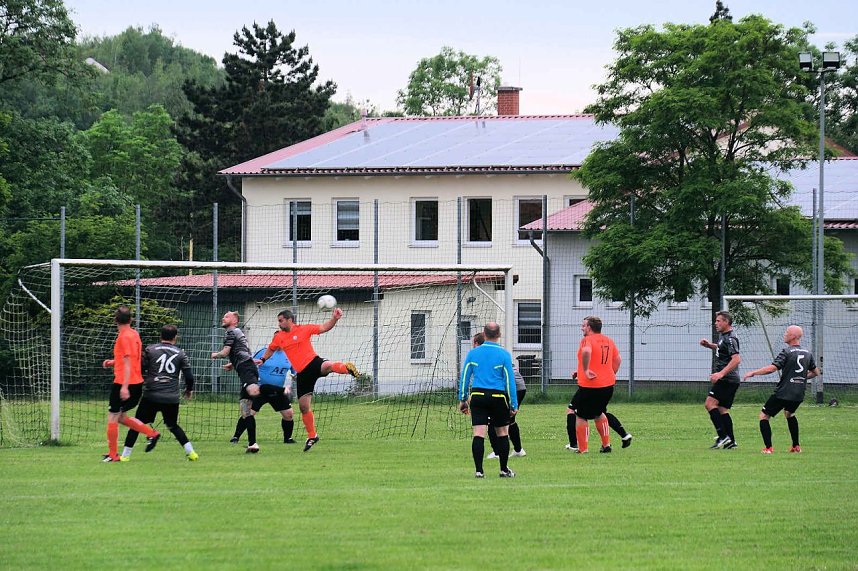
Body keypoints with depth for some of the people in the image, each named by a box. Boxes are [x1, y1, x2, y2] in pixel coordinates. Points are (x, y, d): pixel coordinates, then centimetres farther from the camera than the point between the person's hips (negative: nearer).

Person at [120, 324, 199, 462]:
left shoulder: (150, 350, 2)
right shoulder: (180, 353, 6)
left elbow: (140, 369, 1)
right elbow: (189, 376, 5)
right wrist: (189, 390, 23)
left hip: (151, 396, -2)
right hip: (172, 398, 2)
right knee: (173, 426, 18)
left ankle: (126, 455, 4)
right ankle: (190, 452, 10)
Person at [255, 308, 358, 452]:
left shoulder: (304, 329, 0)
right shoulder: (279, 337, 12)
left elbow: (324, 327, -5)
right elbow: (271, 349, 32)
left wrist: (334, 319, -21)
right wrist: (263, 360, 21)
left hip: (313, 363, -3)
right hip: (302, 373, 3)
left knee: (328, 366, -42)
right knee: (304, 406, 3)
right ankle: (312, 436, 15)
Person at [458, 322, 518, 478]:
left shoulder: (473, 353, 4)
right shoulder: (504, 354, -2)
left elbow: (464, 377, 6)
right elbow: (509, 380, -2)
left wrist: (462, 399, 13)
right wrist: (514, 405, 2)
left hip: (477, 395, 1)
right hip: (498, 396, -1)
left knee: (479, 434, -2)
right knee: (502, 433, 11)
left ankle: (478, 470, -7)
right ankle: (504, 470, 16)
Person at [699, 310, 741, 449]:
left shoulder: (730, 338, -14)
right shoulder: (724, 336, 17)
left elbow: (736, 359, -25)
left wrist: (721, 373, -31)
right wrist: (710, 345, 21)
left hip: (727, 379, -11)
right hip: (728, 380, 11)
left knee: (710, 403, -16)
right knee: (722, 409, 11)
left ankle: (723, 436, -20)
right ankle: (731, 441, 10)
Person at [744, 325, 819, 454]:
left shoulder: (787, 352, -12)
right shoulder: (808, 354, 8)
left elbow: (771, 368, -19)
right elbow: (816, 372, 19)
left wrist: (753, 373, -7)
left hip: (783, 393, -7)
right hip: (799, 395, 7)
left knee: (764, 416, 4)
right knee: (790, 414, 34)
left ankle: (768, 447, -8)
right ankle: (796, 446, 29)